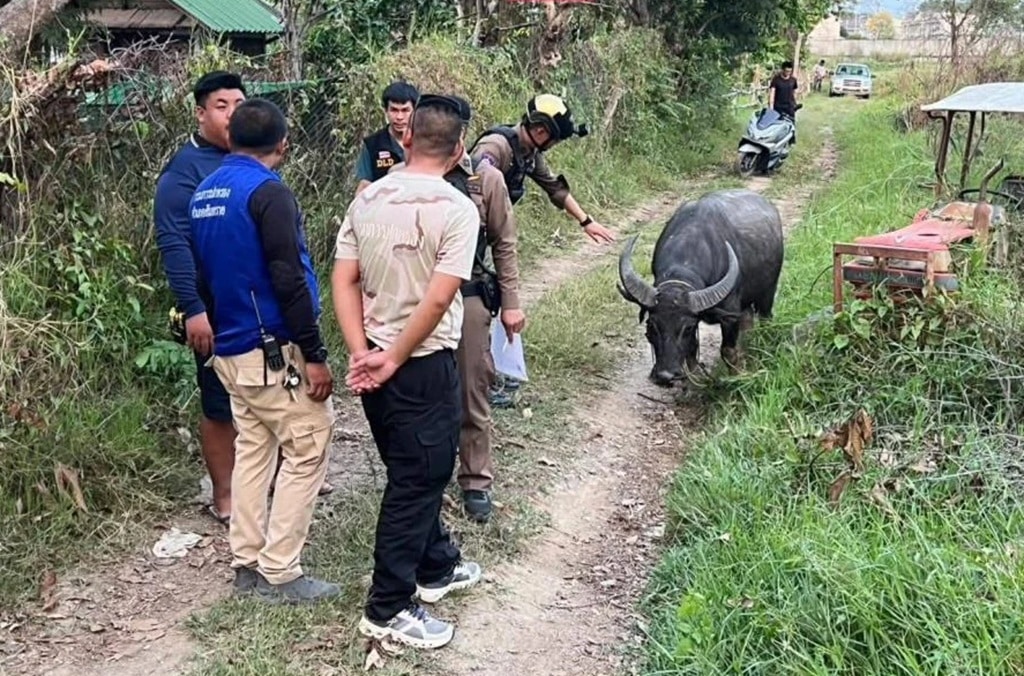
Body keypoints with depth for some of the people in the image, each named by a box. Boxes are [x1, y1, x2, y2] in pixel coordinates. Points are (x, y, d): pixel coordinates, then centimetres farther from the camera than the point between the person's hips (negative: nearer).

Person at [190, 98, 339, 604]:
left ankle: (247, 562, 20)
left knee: (252, 450, 15)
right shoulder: (268, 192, -16)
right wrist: (315, 355, -18)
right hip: (275, 350, -9)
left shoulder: (204, 192, 10)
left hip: (230, 349, 9)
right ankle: (278, 573, 4)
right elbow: (289, 280, -21)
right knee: (306, 454, 1)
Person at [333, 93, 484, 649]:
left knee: (414, 472, 22)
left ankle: (437, 566, 40)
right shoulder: (457, 208, -15)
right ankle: (388, 609, 13)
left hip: (373, 360, 7)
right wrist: (393, 361, -14)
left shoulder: (367, 199, 3)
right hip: (424, 366, -7)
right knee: (416, 481, 4)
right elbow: (438, 298, -21)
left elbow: (343, 280, 0)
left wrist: (362, 353, -5)